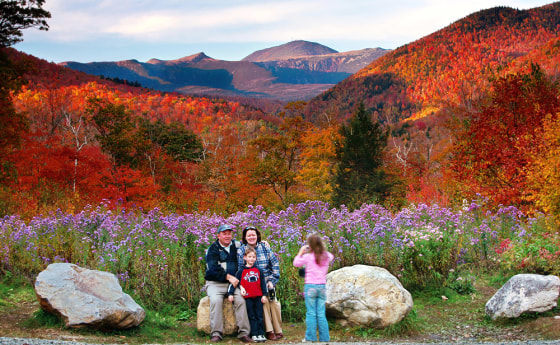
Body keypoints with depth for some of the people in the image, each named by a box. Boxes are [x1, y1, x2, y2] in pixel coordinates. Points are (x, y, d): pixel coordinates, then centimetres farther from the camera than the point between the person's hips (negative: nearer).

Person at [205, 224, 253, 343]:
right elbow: (213, 268, -12)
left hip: (232, 283, 3)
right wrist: (228, 276, -19)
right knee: (215, 299, -32)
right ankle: (216, 333, -27)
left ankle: (243, 332, -23)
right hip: (215, 283, -3)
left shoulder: (236, 246, 16)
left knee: (240, 299, -25)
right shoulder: (213, 249, 1)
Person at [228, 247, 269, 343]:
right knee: (252, 317, 0)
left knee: (259, 316, 3)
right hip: (248, 297, -2)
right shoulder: (241, 271, 4)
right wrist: (230, 294, -2)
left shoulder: (259, 271, 11)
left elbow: (263, 284, 12)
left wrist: (264, 295, 6)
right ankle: (254, 335, 0)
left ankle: (261, 334, 5)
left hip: (258, 297, 2)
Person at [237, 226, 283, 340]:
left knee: (274, 302, -15)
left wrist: (272, 280, 1)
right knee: (264, 301, -23)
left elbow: (275, 263, 10)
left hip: (267, 281, 2)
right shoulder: (241, 250, 5)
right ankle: (269, 331, -19)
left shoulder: (265, 247, 9)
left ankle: (278, 330, -1)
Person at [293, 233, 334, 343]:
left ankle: (311, 338, 2)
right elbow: (331, 256, 27)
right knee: (321, 314, 9)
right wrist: (321, 250, 23)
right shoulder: (326, 256, 2)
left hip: (310, 287, -4)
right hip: (322, 286, 4)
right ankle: (324, 338, 9)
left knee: (311, 313, 1)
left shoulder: (308, 257, -9)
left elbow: (296, 263, 6)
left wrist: (301, 252, 15)